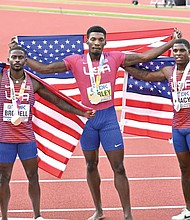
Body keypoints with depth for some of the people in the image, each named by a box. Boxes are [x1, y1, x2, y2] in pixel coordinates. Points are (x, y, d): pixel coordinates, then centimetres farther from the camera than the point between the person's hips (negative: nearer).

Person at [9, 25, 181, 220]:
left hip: (109, 117, -1)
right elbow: (44, 68, -1)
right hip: (87, 118, 1)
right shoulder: (76, 61, -2)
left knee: (118, 167, -2)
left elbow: (144, 57, 1)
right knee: (91, 165, 12)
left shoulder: (114, 58, -1)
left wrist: (172, 43, -2)